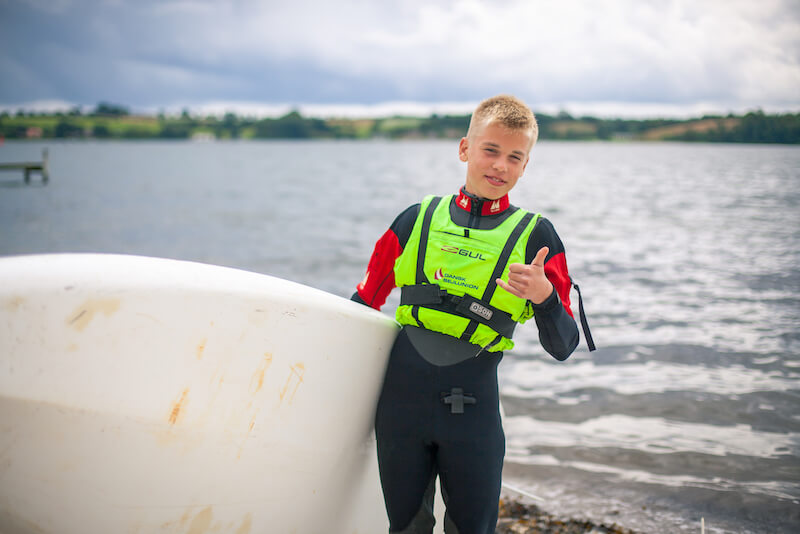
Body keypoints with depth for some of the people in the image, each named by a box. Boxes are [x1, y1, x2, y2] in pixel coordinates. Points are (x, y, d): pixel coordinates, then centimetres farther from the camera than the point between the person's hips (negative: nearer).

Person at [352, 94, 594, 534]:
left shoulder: (535, 236, 0)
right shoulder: (418, 218, 5)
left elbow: (562, 347, -3)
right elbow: (363, 304, 14)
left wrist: (544, 297, -22)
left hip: (471, 409, -1)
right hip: (401, 399, 1)